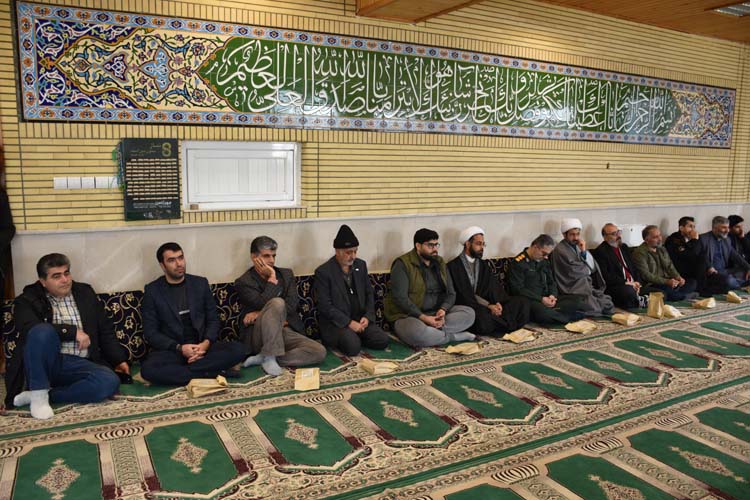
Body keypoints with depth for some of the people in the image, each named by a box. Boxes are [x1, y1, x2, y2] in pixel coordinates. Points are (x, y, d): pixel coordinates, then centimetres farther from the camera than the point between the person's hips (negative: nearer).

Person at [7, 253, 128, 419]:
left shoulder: (86, 293, 15)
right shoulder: (28, 300, 4)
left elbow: (106, 330, 18)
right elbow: (30, 329, -17)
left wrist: (119, 359, 9)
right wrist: (73, 331, -20)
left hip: (80, 364, 3)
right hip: (48, 363, -2)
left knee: (111, 381, -29)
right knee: (42, 330, -34)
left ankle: (49, 395, -17)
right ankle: (39, 394, -20)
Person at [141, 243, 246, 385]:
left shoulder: (200, 283, 8)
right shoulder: (152, 290, 2)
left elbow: (213, 320, 9)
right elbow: (150, 332, -2)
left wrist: (206, 343, -12)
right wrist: (179, 348, -16)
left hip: (202, 346, 2)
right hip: (171, 350, -2)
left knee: (238, 349, -24)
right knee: (148, 369, -34)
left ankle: (176, 372, -21)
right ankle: (211, 373, -24)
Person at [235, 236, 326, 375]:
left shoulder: (286, 274, 13)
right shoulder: (243, 282, -1)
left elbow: (292, 305, -2)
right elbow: (263, 304, -18)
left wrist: (261, 314, -10)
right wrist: (272, 279, -10)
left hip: (286, 332, 5)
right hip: (259, 336, -5)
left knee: (319, 352, -21)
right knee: (277, 302, -33)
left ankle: (263, 358, -15)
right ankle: (269, 357, -23)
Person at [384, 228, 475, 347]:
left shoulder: (440, 263, 11)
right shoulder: (402, 264, -9)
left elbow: (450, 293, 10)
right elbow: (400, 297, -17)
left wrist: (443, 310, -12)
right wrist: (423, 317, -23)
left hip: (436, 314, 6)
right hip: (408, 316, -6)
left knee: (469, 312, -14)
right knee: (416, 332, -39)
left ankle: (432, 330, -24)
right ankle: (454, 336, -17)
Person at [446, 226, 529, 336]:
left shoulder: (484, 265, 21)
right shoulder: (453, 266, -1)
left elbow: (494, 287, 7)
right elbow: (462, 296, -10)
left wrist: (497, 303, -15)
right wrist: (488, 307, -19)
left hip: (488, 305, 5)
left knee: (522, 302, -13)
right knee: (483, 315, -38)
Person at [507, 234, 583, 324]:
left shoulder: (544, 261, 17)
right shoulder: (518, 263, -8)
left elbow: (551, 282, 21)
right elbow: (518, 290, -14)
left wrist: (552, 295, -2)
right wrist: (541, 299, -19)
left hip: (546, 300, 7)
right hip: (529, 301, -7)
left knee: (576, 300, -11)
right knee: (542, 312, -39)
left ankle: (550, 313, -25)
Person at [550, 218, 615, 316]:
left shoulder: (578, 246, 13)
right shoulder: (560, 250, -10)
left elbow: (593, 267, 6)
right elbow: (574, 272, -14)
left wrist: (584, 252, -10)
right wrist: (587, 269, 6)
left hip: (588, 286, 7)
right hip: (573, 290, -7)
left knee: (608, 303, -11)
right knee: (596, 308, -23)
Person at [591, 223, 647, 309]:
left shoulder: (624, 247, 21)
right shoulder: (600, 251, -4)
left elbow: (634, 267, 21)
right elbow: (605, 276, -12)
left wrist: (637, 282, 2)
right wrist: (625, 282, -16)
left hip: (633, 284, 7)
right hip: (614, 286, -7)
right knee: (630, 291, -34)